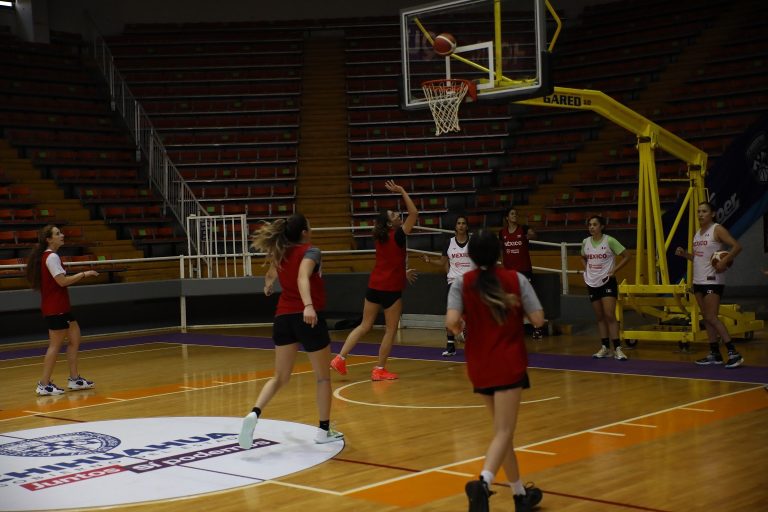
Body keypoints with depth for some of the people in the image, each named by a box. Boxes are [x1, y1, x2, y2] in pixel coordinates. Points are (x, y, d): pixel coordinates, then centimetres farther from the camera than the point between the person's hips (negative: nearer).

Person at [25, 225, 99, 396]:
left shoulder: (48, 256, 14)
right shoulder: (51, 257, -16)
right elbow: (62, 281, -23)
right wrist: (85, 274, -15)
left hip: (60, 307, 10)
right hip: (55, 309, -10)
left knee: (75, 338, 12)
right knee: (55, 345, -5)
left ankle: (74, 379, 16)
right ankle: (44, 385, 0)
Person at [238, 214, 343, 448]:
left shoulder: (279, 254, 12)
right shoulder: (310, 251, -8)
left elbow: (271, 275, 34)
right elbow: (303, 278, -27)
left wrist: (268, 285, 58)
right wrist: (308, 306, -43)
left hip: (283, 318, 6)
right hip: (309, 318, -6)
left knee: (280, 376, 11)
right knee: (323, 377, 11)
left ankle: (254, 413, -14)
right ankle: (324, 430, 17)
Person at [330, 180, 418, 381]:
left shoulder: (381, 237, 4)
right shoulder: (397, 236, -13)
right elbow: (414, 213, -17)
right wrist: (402, 192, -14)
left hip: (374, 286, 7)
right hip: (391, 289, -6)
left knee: (364, 326, 12)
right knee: (390, 330, 6)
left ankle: (340, 358, 2)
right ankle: (379, 370, 8)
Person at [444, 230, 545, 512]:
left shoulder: (462, 283, -3)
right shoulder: (516, 279, -5)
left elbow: (452, 321, -17)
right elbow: (538, 319, -5)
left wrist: (459, 332, 5)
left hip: (479, 367, 3)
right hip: (509, 365, -3)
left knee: (503, 430, 18)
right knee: (503, 432, -7)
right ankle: (483, 483, -33)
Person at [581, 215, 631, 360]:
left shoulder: (609, 241, -10)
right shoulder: (585, 242, 4)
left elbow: (626, 257, -7)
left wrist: (613, 271, -12)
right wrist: (586, 270, 8)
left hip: (607, 282, -5)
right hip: (592, 283, 5)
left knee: (610, 315, -13)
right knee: (600, 317, 9)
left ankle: (617, 349, -11)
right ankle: (605, 348, 15)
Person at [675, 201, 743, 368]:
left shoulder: (717, 230, -8)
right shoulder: (698, 233, 14)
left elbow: (737, 246, -18)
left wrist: (724, 261, -29)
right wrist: (684, 254, 5)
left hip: (713, 280, -8)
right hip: (698, 280, 8)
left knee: (711, 317, -13)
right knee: (706, 318, 9)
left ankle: (733, 353, -11)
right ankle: (715, 354, 15)